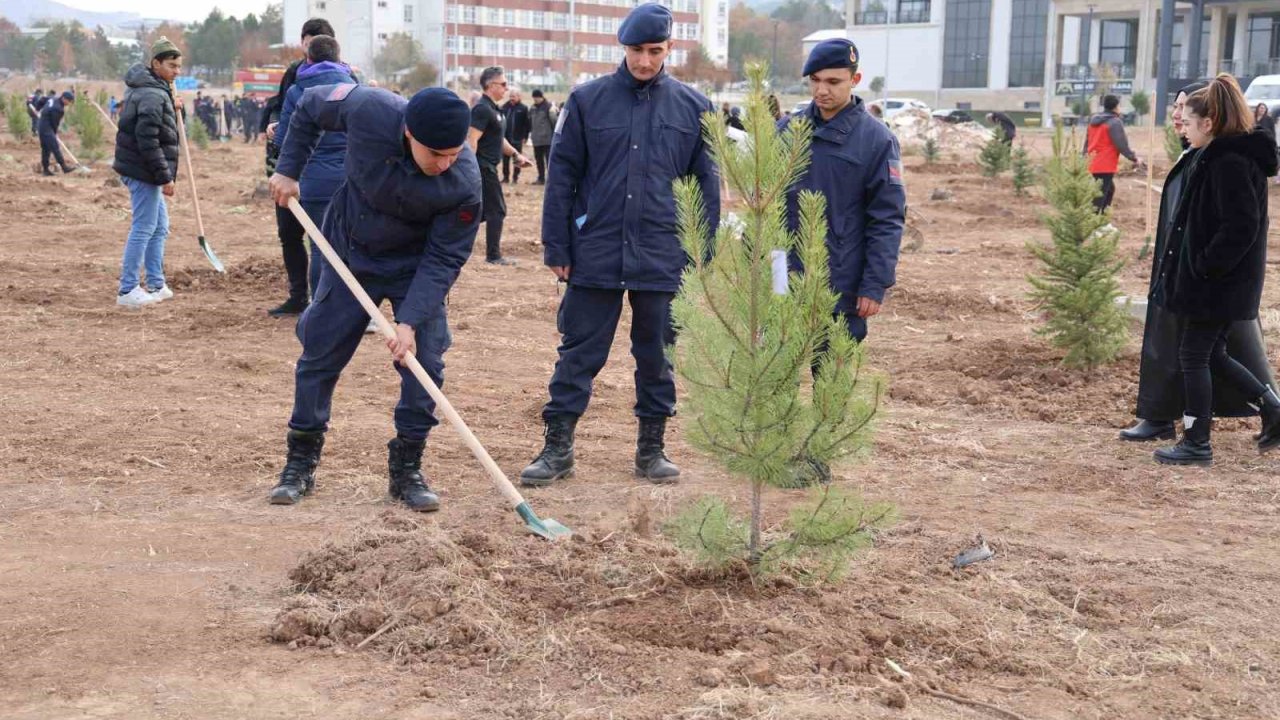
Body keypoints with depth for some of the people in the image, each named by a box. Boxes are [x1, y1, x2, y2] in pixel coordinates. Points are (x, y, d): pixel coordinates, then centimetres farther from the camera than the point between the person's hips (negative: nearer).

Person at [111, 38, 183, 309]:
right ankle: (127, 290, -2)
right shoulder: (153, 95, -18)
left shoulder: (142, 88, 14)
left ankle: (156, 285, 25)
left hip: (145, 171, 11)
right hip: (144, 171, -11)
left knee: (159, 227, 18)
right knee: (144, 228, -6)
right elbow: (148, 141, -23)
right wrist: (165, 176, -21)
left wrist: (171, 110, 8)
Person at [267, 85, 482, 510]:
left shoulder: (464, 182, -32)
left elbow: (444, 259, -23)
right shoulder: (369, 109, -31)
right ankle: (301, 463, 20)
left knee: (424, 361, -7)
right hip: (349, 253, 1)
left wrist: (410, 321, -30)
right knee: (319, 355, 6)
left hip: (416, 268, -1)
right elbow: (310, 105, -8)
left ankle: (406, 469, 10)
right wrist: (288, 169, -9)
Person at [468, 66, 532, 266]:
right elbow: (472, 140, -22)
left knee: (481, 210, 12)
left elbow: (498, 138, 26)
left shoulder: (493, 109, 16)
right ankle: (493, 255, 3)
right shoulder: (482, 109, -16)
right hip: (484, 167, -10)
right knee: (497, 211, -3)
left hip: (488, 167, 10)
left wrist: (516, 154, 19)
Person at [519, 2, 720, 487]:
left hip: (662, 259, 1)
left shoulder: (693, 108, 4)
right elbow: (562, 177, 2)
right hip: (595, 255, -1)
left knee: (655, 356, 10)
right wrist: (557, 248, -1)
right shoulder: (588, 100, 1)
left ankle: (652, 448, 22)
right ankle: (558, 448, 13)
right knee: (578, 354, 4)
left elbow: (707, 185, 7)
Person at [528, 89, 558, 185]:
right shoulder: (533, 108, 11)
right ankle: (541, 178, 23)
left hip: (548, 138, -7)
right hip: (536, 139, 7)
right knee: (538, 159, 13)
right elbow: (530, 121, 22)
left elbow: (555, 121, -11)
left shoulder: (549, 106, -9)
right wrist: (531, 132, 20)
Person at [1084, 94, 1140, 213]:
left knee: (1109, 189, 23)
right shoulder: (1115, 122, -13)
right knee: (1100, 197, -7)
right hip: (1105, 166, -9)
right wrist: (1134, 158, -4)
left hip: (1092, 164, 9)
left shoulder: (1093, 120, 13)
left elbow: (1087, 141, 19)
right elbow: (1122, 144, -15)